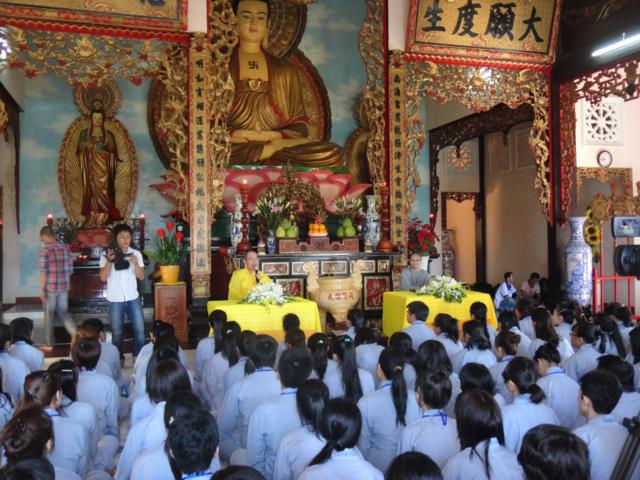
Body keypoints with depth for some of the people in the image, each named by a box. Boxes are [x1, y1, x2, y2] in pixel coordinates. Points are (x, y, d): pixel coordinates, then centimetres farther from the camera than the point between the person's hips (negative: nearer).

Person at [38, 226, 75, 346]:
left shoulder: (45, 249, -12)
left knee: (49, 315, 9)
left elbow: (43, 272, -14)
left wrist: (42, 289, -10)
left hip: (50, 287, -4)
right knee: (63, 312, 16)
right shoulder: (65, 248, 4)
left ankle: (49, 342, 19)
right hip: (64, 287, 4)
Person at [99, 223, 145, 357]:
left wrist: (135, 263, -18)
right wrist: (110, 261, -22)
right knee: (117, 333, 6)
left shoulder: (136, 253, 2)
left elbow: (141, 277, -1)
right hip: (115, 300, -2)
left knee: (140, 330, 5)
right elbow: (103, 277, -10)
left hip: (133, 298, 2)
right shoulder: (107, 254, -4)